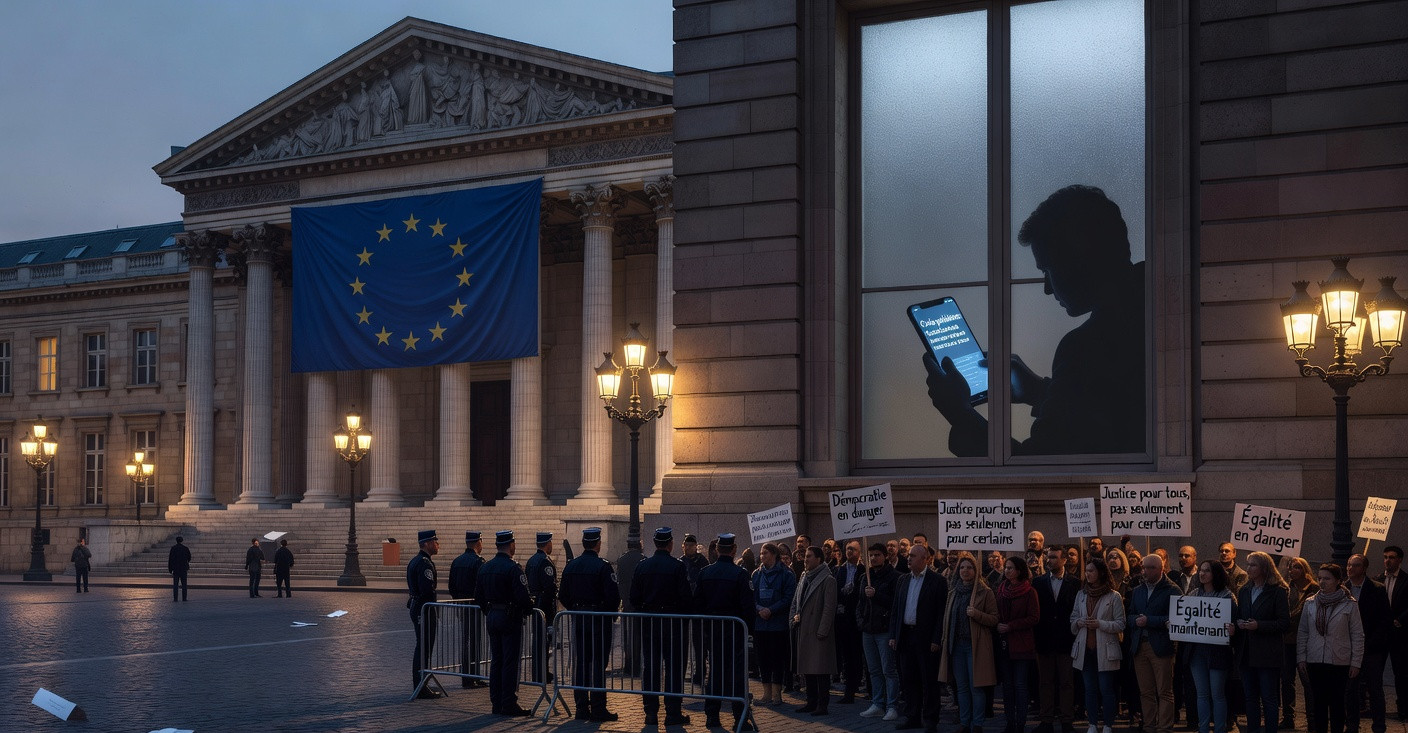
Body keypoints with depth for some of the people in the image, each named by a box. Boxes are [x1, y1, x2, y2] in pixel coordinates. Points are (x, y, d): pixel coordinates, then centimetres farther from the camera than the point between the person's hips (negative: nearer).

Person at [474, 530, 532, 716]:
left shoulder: (485, 567, 8)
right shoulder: (513, 568, -16)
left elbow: (478, 595, 14)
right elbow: (523, 596, -20)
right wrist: (529, 610, -2)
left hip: (491, 617, 7)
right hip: (510, 618, -7)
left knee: (496, 661, 12)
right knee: (510, 662, -3)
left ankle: (496, 703, 14)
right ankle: (509, 705, -3)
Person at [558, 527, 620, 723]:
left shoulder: (571, 566, 5)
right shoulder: (603, 567, -12)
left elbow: (563, 594, 9)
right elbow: (613, 595, -16)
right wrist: (611, 612, 2)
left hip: (577, 620, 5)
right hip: (599, 619, -5)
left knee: (579, 663, 9)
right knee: (598, 663, -2)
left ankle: (581, 708, 12)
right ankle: (598, 709, -2)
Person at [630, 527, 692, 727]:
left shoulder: (642, 566, 2)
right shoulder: (677, 566, -10)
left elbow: (634, 597, 4)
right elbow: (686, 596, -13)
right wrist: (684, 613, 5)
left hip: (648, 622, 4)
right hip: (673, 621, -4)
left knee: (650, 667, 8)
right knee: (674, 667, 2)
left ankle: (651, 712, 9)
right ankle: (672, 713, 2)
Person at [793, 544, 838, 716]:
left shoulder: (828, 580, -8)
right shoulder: (804, 578, 15)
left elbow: (829, 607, -13)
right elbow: (795, 601, 23)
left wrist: (822, 631, -16)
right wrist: (795, 615, 3)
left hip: (819, 631, -8)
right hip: (804, 631, 8)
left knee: (821, 669, -6)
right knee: (807, 668, 11)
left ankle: (823, 705, -3)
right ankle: (811, 702, 18)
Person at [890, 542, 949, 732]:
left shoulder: (938, 581, -6)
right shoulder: (902, 580, 12)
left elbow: (942, 612, -9)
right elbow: (895, 610, 14)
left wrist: (936, 639, -14)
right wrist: (893, 636, 7)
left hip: (926, 637, -6)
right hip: (905, 636, 6)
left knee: (929, 680, 0)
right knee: (908, 679, 9)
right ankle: (912, 717, 18)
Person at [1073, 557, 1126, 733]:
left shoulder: (1114, 597, -4)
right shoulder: (1081, 595, 12)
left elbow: (1120, 624, -5)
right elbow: (1073, 618, 18)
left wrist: (1100, 624, -16)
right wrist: (1079, 622, -4)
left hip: (1104, 649, -5)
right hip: (1085, 648, 5)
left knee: (1106, 689, -3)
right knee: (1090, 689, 8)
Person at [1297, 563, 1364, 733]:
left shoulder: (1349, 605, -4)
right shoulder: (1310, 603, 4)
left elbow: (1357, 635, -1)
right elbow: (1302, 632, 9)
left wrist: (1356, 662, -4)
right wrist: (1301, 657, 4)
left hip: (1339, 662, -3)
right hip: (1315, 662, 3)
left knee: (1337, 702, 3)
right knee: (1319, 702, 8)